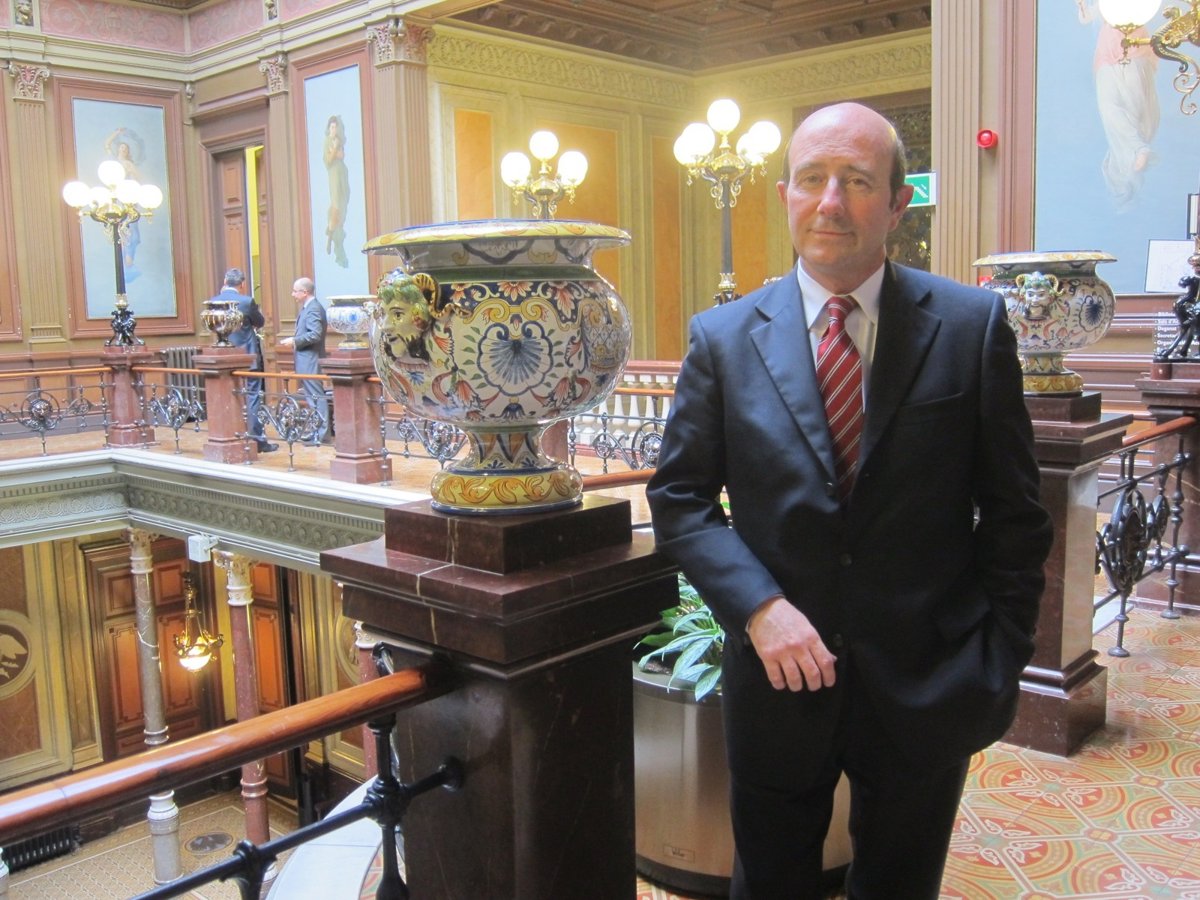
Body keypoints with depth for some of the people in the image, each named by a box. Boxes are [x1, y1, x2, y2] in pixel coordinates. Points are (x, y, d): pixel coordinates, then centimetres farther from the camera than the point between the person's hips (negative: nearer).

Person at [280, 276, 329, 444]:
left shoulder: (313, 308, -15)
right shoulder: (309, 307, 16)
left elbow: (315, 334, -25)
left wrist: (294, 341, -17)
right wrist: (294, 341, 9)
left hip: (310, 360, -10)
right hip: (306, 360, 10)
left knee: (316, 395, -6)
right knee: (313, 395, 13)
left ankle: (321, 434, -2)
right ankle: (317, 430, 20)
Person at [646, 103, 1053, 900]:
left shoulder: (973, 325, -5)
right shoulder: (724, 338, -3)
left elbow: (1015, 513, -1)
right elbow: (679, 497, -1)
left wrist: (999, 663, -4)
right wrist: (759, 605, -15)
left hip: (926, 688, 0)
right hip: (780, 680, 1)